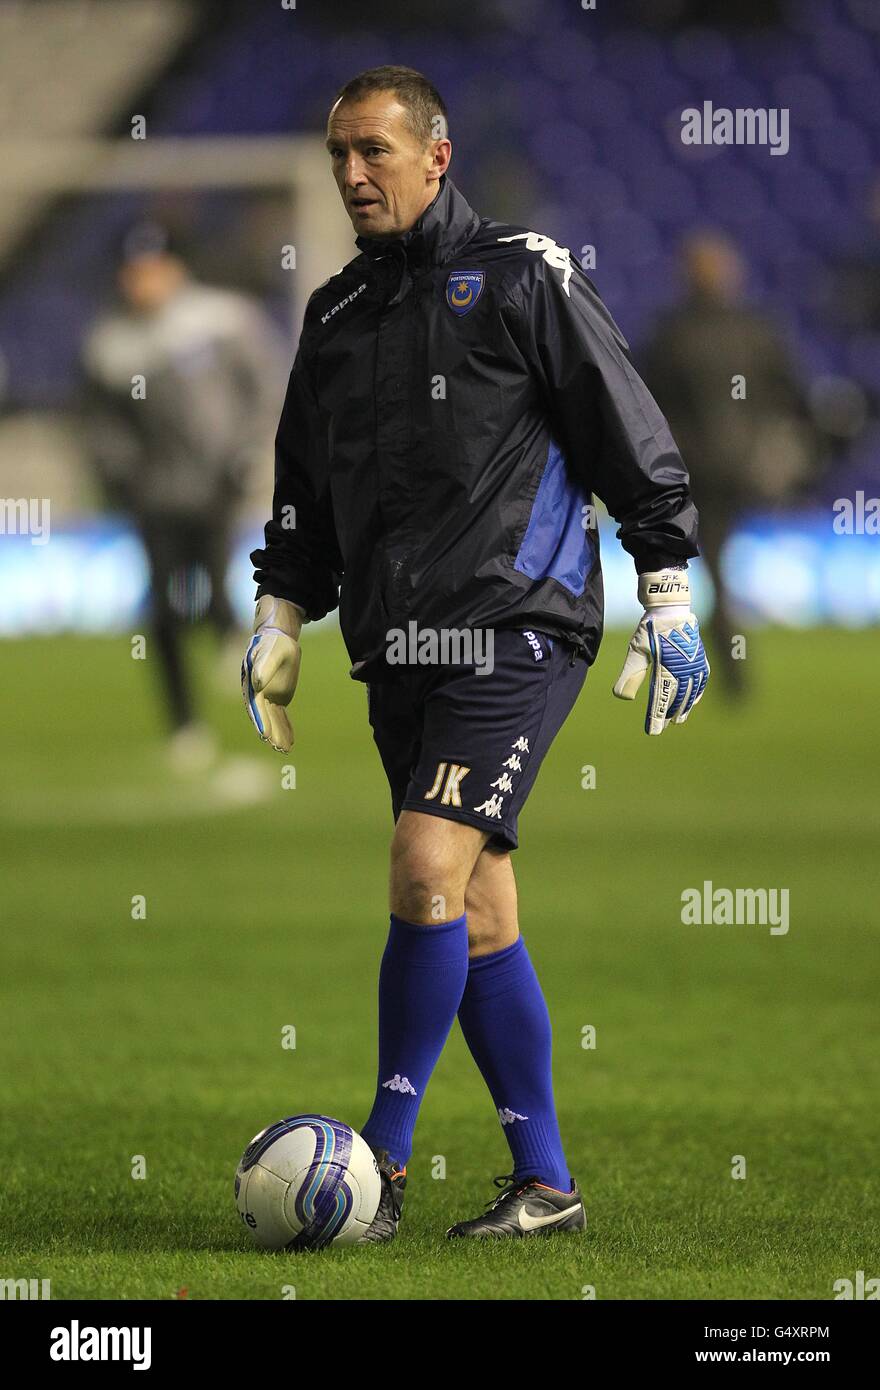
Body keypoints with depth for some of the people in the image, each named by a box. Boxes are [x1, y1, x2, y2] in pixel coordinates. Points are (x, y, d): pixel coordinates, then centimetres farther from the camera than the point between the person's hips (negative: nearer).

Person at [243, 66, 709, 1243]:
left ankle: (383, 1157, -12)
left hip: (516, 631, -7)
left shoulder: (522, 280, -3)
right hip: (402, 657, 7)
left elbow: (634, 441, -3)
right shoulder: (337, 315, 16)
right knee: (479, 920, 6)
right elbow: (304, 493, 25)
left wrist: (670, 603, -6)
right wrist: (280, 622, 16)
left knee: (427, 872, -19)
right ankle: (545, 1184, 11)